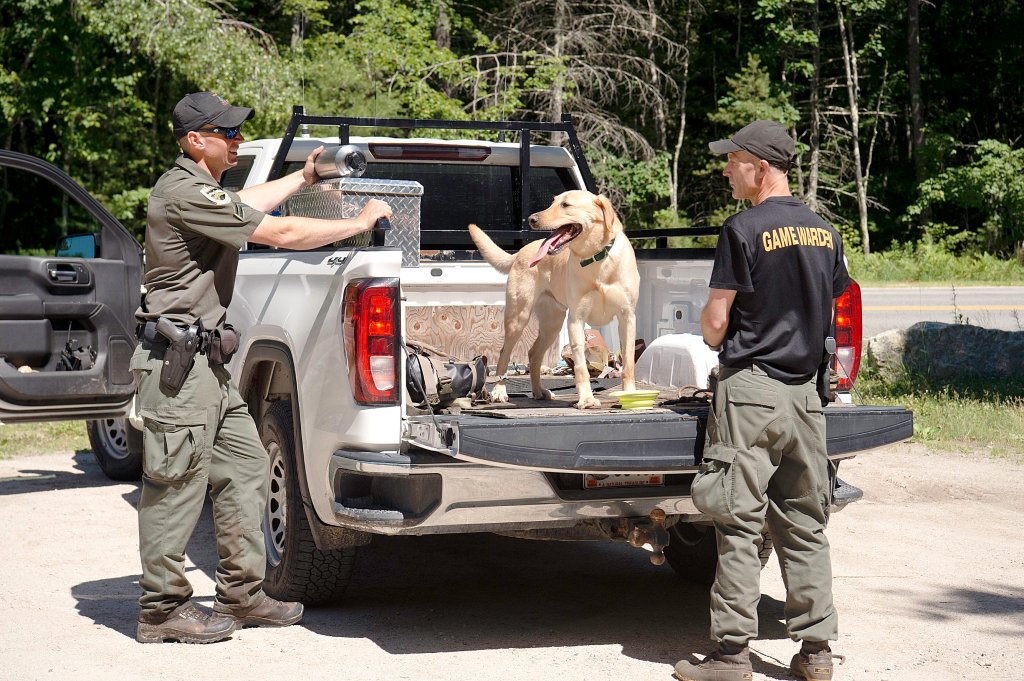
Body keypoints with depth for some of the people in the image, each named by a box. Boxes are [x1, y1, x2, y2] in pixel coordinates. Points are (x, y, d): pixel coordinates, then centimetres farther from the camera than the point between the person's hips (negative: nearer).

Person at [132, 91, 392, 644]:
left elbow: (244, 206, 36)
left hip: (206, 360, 11)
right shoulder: (185, 193, -17)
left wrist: (304, 178, 40)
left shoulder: (196, 188, 15)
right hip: (177, 359, -11)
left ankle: (242, 595, 19)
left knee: (246, 465, 12)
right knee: (178, 483, -4)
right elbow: (280, 233, -18)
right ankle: (161, 609, 5)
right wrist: (359, 223, -9)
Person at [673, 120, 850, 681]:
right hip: (804, 393, 7)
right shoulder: (824, 233, 10)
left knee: (739, 525, -3)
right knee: (804, 525, 11)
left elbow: (714, 325, -11)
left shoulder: (744, 229, -11)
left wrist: (712, 328, 11)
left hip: (751, 390, -6)